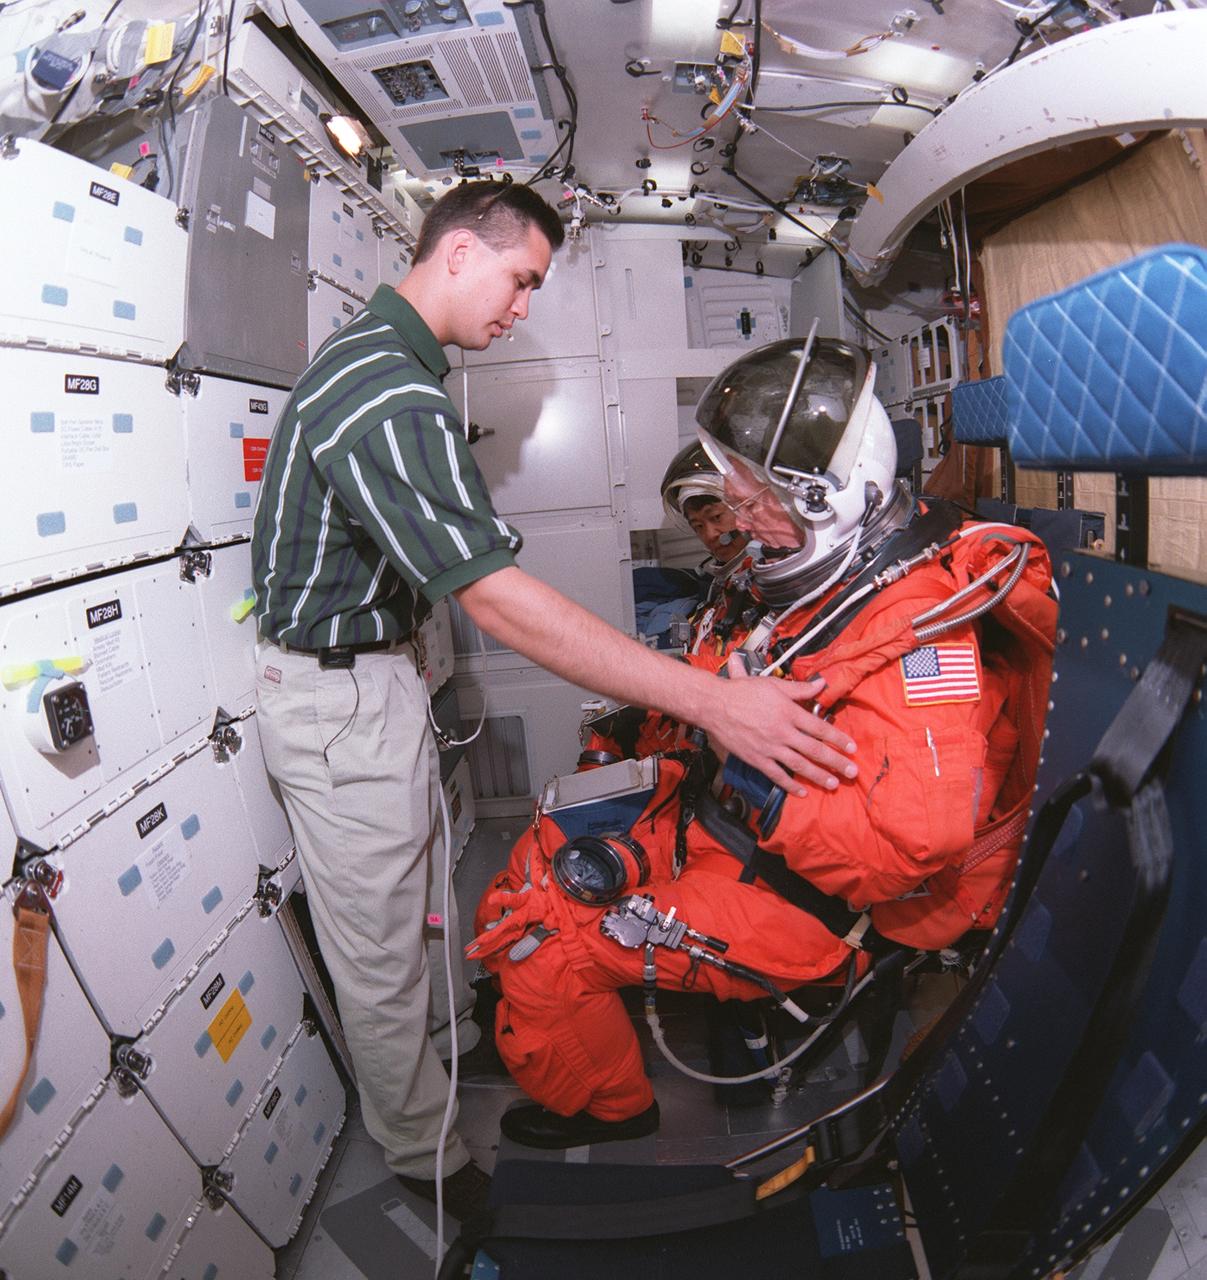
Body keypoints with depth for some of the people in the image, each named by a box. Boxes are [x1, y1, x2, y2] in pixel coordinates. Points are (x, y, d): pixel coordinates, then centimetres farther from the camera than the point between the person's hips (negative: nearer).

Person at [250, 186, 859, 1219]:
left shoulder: (370, 358, 9)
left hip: (374, 667, 10)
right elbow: (495, 597, -35)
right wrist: (713, 703, -37)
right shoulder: (387, 394, -27)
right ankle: (427, 1158, 30)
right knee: (380, 957, 7)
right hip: (342, 697, -10)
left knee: (413, 886, 24)